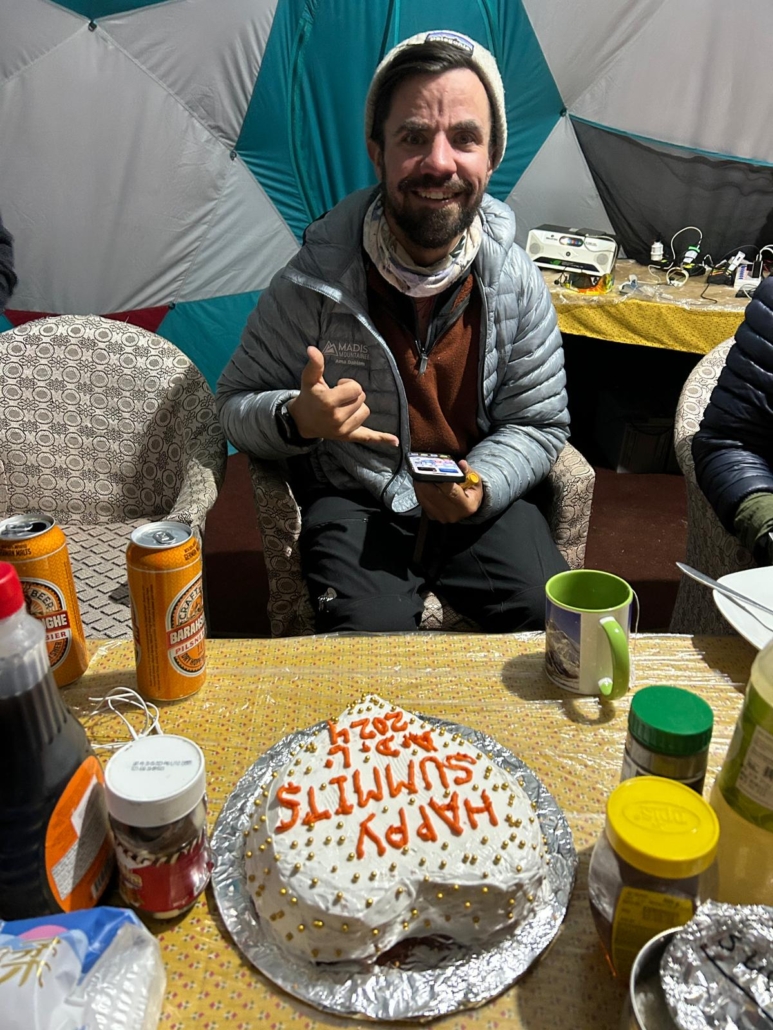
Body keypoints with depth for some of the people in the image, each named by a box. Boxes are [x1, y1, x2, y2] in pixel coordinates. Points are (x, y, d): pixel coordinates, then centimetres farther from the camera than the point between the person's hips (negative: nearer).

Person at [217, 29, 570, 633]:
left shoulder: (516, 281, -6)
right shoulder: (316, 282, -13)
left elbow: (538, 423, 3)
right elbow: (237, 404, -3)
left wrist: (480, 485, -16)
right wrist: (297, 419, -26)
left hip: (480, 503, 3)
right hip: (354, 505, -2)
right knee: (374, 632, -26)